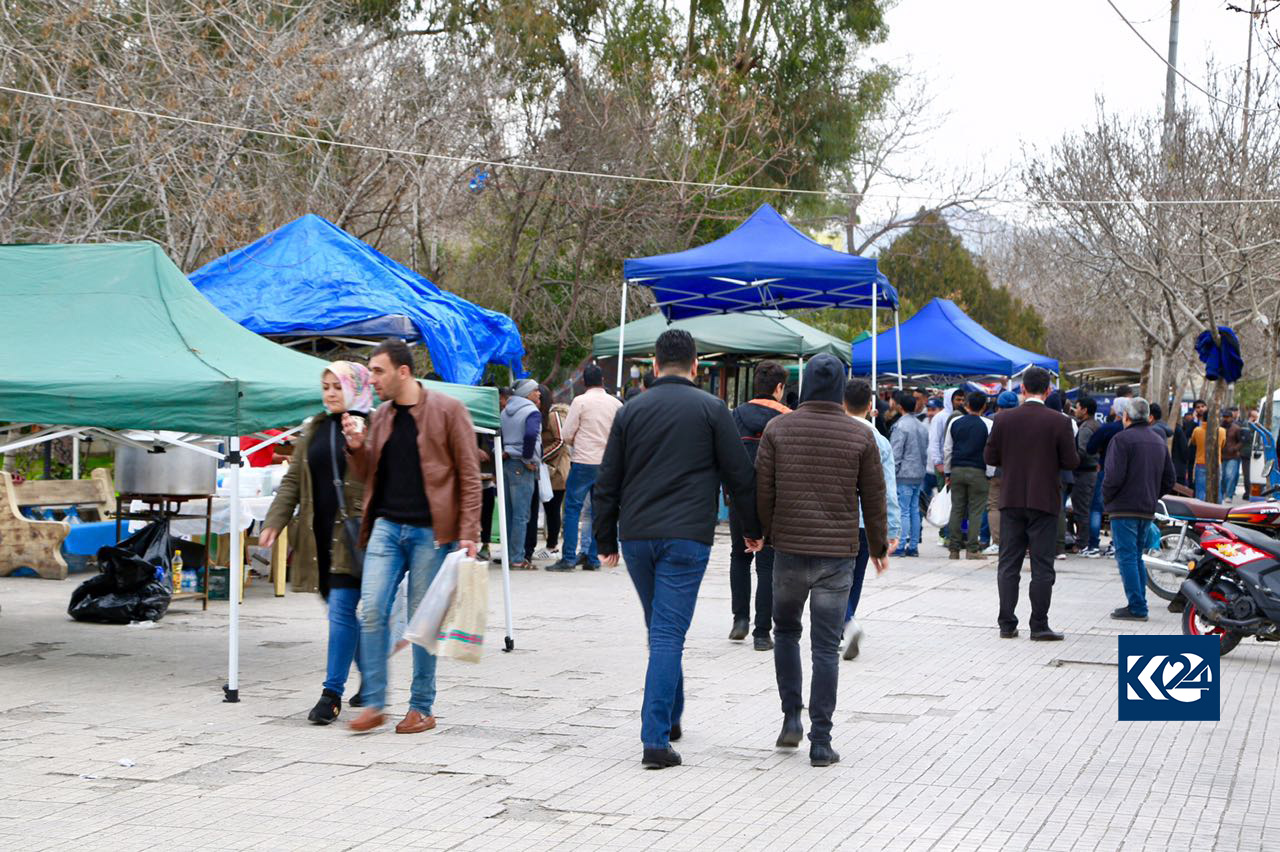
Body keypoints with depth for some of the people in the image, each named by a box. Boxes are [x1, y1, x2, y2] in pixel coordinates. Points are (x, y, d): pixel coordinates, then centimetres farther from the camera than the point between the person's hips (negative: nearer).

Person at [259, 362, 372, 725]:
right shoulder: (313, 430, 15)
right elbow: (293, 481, 14)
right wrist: (274, 522, 6)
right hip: (320, 535, 7)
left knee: (342, 609, -9)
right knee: (340, 608, 13)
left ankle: (332, 693, -5)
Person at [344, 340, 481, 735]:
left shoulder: (447, 411, -5)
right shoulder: (381, 417, 12)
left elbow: (469, 474, -5)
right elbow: (368, 476, 19)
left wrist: (467, 533, -11)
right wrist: (357, 447, -2)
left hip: (430, 531, -5)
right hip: (387, 525, 5)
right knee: (372, 611, -6)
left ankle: (422, 708, 13)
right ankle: (373, 704, 2)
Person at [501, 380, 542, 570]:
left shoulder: (505, 411, 14)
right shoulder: (532, 412, -10)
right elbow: (530, 435, -26)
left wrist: (503, 453, 11)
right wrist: (528, 458, -16)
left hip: (505, 462, 8)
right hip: (521, 467, -8)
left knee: (508, 513, 13)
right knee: (521, 515, -5)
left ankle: (508, 555, 17)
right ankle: (517, 559, -6)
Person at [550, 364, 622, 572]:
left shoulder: (580, 401, -7)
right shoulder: (616, 404, 5)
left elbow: (567, 434, -5)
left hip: (584, 462, -4)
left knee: (572, 510, 1)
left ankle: (569, 558, -3)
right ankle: (593, 558, 9)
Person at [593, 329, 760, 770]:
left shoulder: (631, 410, 9)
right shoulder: (711, 409, 0)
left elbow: (607, 482, 10)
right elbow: (740, 476, 1)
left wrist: (606, 540, 17)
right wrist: (752, 528, 14)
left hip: (637, 536, 4)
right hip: (687, 537, -4)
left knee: (660, 630, 21)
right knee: (668, 636, -7)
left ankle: (670, 718, 31)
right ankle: (656, 739, -12)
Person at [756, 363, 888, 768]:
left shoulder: (778, 429, -1)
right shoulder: (860, 435, -2)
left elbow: (762, 490, 0)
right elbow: (874, 496, 3)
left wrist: (765, 534, 16)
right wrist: (878, 545, 17)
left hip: (790, 549, 1)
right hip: (838, 554, 0)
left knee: (786, 631, 22)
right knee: (826, 648, 2)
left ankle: (791, 717, 13)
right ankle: (821, 742, 1)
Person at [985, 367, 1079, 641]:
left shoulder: (1004, 419, -3)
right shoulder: (1059, 422, -10)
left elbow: (991, 458, 1)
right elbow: (1071, 462, -7)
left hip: (1011, 501, 2)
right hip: (1044, 502, -2)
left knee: (1008, 565, 9)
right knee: (1042, 567, 3)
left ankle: (1007, 624, 11)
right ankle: (1039, 626, 3)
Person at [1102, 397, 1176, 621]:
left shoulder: (1122, 439, -10)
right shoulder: (1159, 441, 15)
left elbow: (1114, 476, -18)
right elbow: (1169, 480, 17)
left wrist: (1106, 499, -3)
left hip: (1124, 509, -8)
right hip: (1148, 510, 8)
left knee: (1127, 557, -6)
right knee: (1137, 557, 16)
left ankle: (1136, 607, -10)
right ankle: (1139, 605, 15)